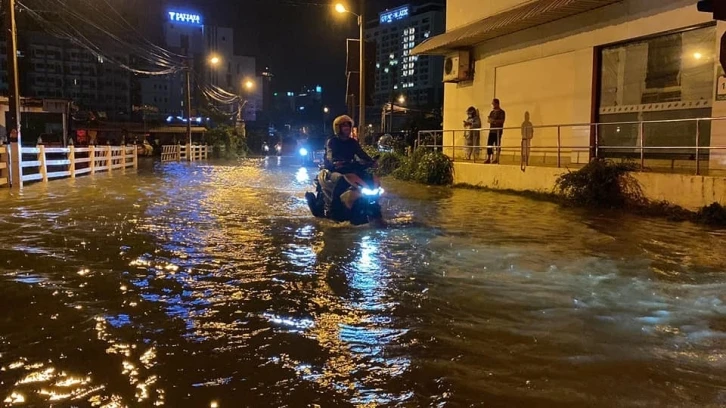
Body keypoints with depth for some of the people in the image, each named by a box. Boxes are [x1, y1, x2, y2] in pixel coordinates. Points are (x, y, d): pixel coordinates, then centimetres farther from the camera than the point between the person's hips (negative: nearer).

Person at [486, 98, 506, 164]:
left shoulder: (501, 112, -3)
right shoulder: (492, 112, 17)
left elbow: (502, 120, -13)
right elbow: (488, 120, 12)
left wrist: (494, 120, -19)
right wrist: (490, 120, -11)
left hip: (498, 131, -6)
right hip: (491, 130, 6)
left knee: (497, 145, -6)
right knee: (489, 144, 2)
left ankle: (497, 159, -4)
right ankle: (488, 159, 6)